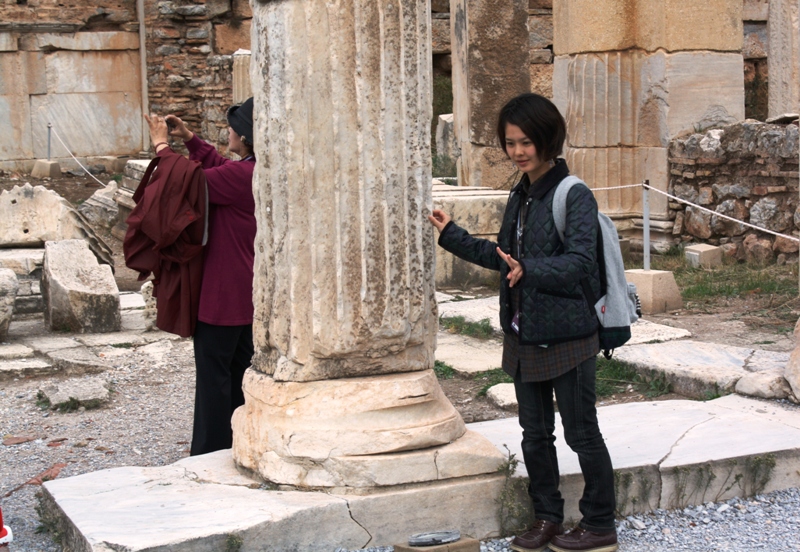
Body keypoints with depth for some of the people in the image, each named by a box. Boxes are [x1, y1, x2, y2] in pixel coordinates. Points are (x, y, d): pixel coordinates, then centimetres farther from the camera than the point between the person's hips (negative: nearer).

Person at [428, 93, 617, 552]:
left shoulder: (574, 196, -15)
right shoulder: (521, 196, 11)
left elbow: (580, 261, -24)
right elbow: (503, 256, 21)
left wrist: (529, 270, -38)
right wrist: (452, 236, 19)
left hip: (567, 335, -8)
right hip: (524, 334, 8)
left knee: (581, 432, 4)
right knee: (535, 433, 15)